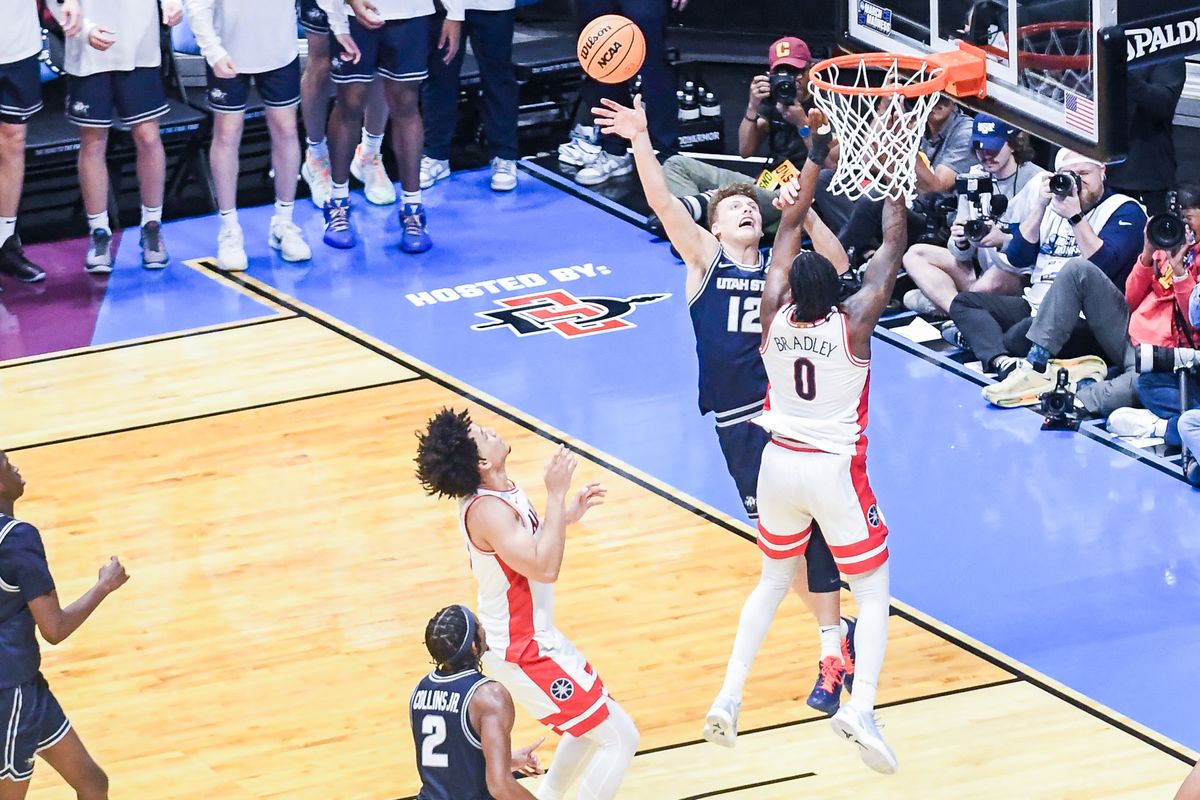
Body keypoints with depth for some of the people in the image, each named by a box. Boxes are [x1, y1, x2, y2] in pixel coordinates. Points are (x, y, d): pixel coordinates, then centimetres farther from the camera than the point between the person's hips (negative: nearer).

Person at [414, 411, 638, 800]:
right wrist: (556, 494, -32)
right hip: (522, 653, -10)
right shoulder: (487, 510, -29)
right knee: (620, 739, -7)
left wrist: (566, 515, 3)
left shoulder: (501, 493, 1)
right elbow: (544, 568, -34)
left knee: (590, 726, 28)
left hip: (536, 635, 10)